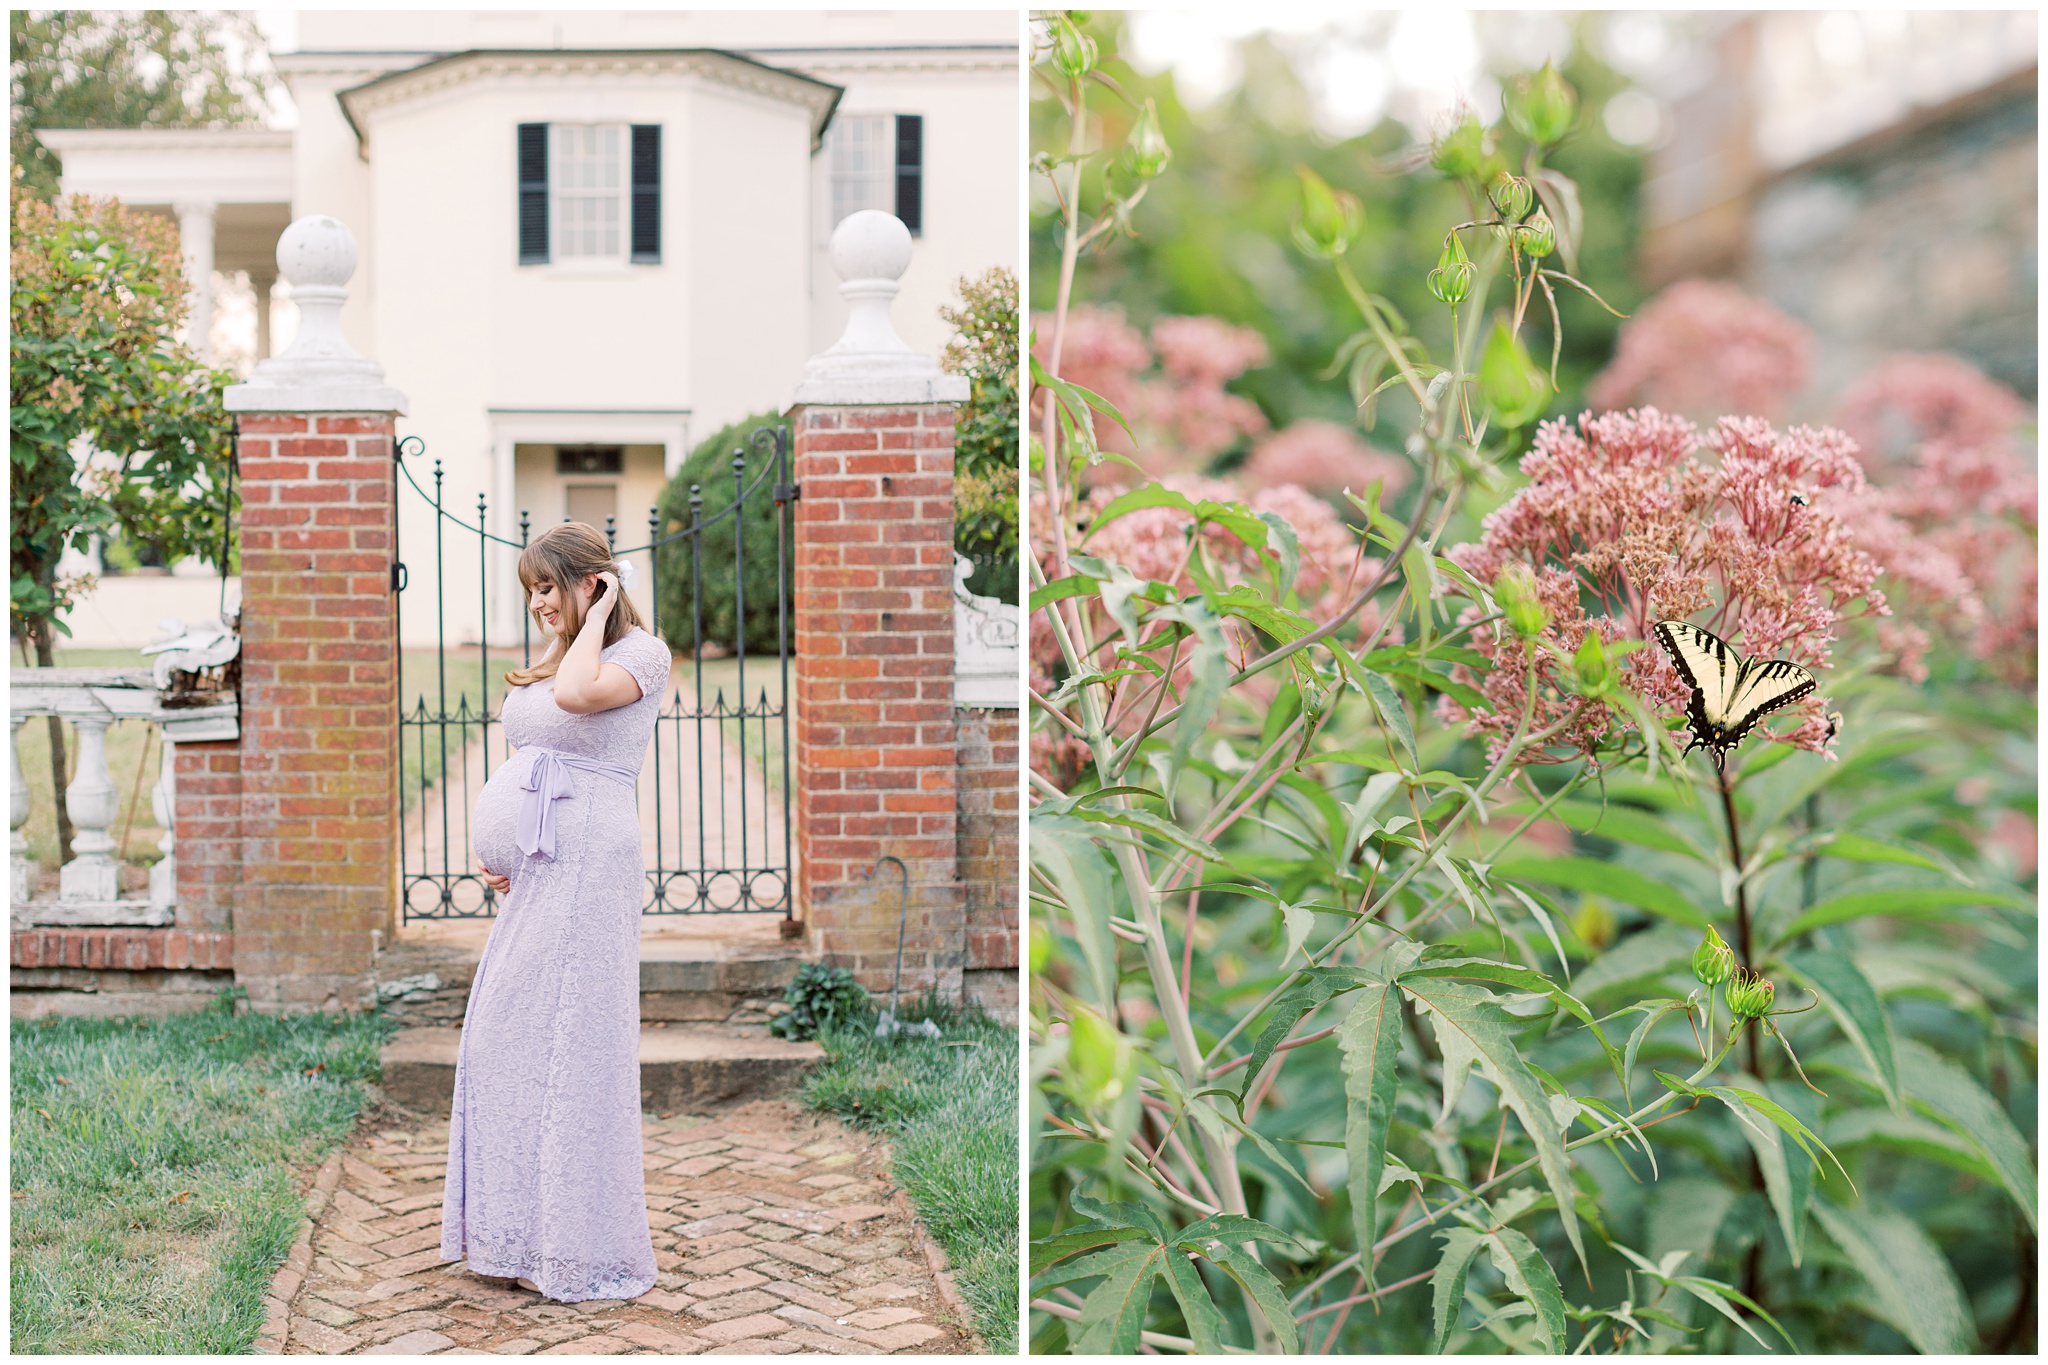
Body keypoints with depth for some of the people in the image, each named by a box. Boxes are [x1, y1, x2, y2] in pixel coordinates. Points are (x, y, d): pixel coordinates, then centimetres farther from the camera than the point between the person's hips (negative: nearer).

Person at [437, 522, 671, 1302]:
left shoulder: (642, 653, -6)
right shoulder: (546, 664, 19)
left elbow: (578, 694, -26)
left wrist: (595, 614, -11)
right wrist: (489, 847, 10)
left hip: (588, 867, -9)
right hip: (531, 878, 9)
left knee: (573, 1047, -5)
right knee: (503, 1042, 11)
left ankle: (585, 1252, 4)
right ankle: (520, 1237, 21)